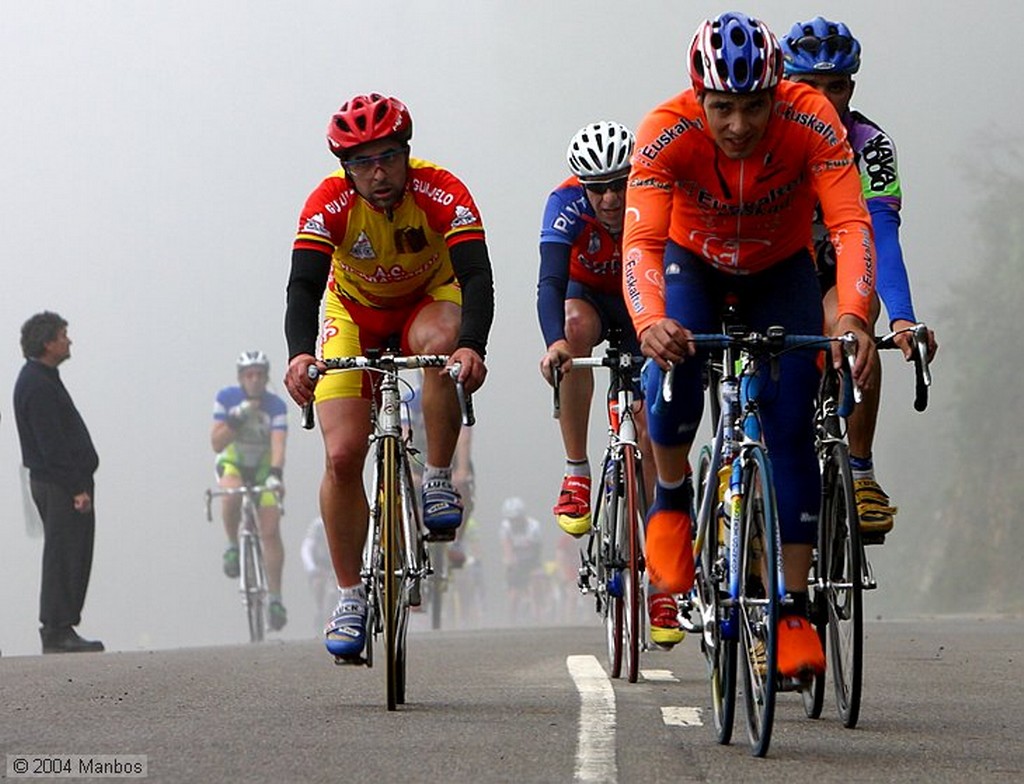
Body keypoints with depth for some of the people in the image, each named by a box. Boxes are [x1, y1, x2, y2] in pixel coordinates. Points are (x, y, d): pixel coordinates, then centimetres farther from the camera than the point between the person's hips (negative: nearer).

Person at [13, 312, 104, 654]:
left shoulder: (42, 379, 18)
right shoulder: (37, 385, -16)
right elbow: (51, 444, -21)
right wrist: (76, 487, -21)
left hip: (66, 484, 10)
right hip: (58, 485, -10)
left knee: (73, 557, 11)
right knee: (63, 557, -9)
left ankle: (59, 631, 14)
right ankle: (57, 632, -7)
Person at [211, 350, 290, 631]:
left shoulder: (276, 405, -18)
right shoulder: (226, 398, -15)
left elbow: (278, 445, -29)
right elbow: (216, 443, -18)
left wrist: (276, 475, -47)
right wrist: (237, 418, -32)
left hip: (263, 467, 0)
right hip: (232, 463, 0)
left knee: (271, 530, -13)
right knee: (232, 495, -36)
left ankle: (275, 596, -7)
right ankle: (233, 546, -10)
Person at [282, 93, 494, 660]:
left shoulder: (442, 193, -28)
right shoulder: (329, 203, -26)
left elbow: (476, 277, -36)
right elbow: (303, 286, -34)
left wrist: (472, 346, -55)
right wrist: (300, 354, -54)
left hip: (429, 302, -1)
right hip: (355, 314, 1)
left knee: (441, 343, -39)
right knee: (343, 455, -14)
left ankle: (438, 483, -21)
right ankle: (350, 597, 0)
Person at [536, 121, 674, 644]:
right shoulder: (567, 204, -30)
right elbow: (551, 282, -42)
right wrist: (554, 342, -60)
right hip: (588, 297, 0)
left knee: (652, 435, -9)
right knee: (577, 326, -38)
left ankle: (661, 587, -1)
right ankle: (577, 476, -26)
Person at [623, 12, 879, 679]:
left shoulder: (812, 122, -33)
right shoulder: (667, 132, -33)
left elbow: (853, 224, -40)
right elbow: (642, 242, -42)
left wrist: (853, 315, -58)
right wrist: (649, 321, -62)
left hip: (781, 270, 1)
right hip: (694, 262, 0)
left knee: (792, 425, -13)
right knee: (674, 367, -29)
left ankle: (795, 610, -7)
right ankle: (672, 497, 2)